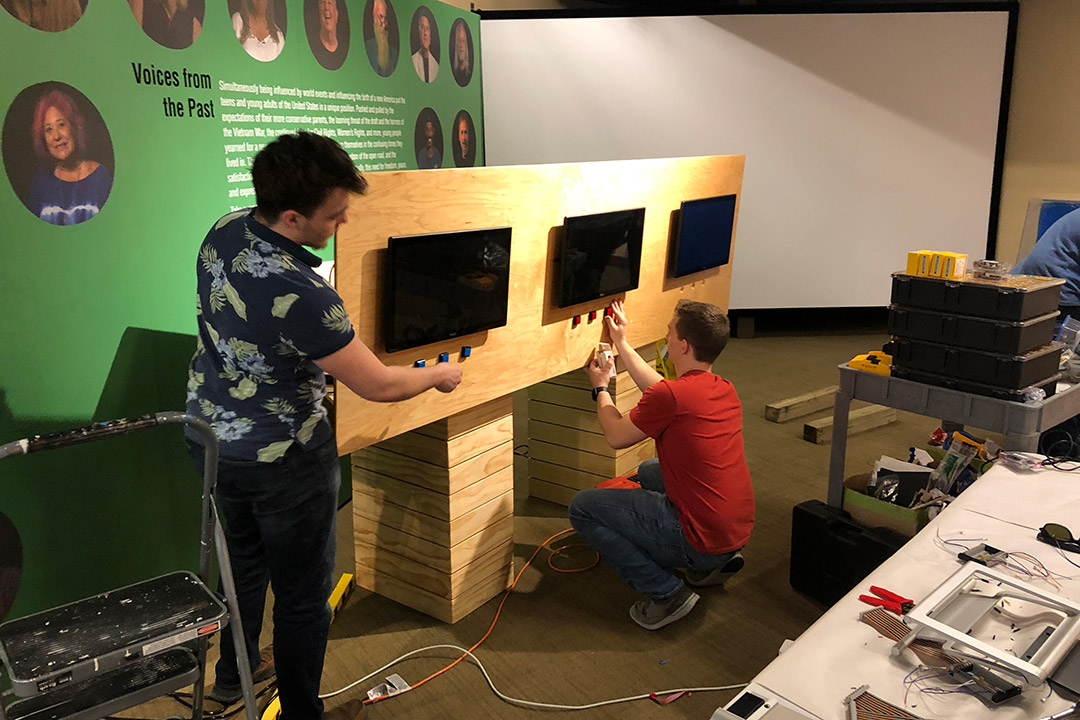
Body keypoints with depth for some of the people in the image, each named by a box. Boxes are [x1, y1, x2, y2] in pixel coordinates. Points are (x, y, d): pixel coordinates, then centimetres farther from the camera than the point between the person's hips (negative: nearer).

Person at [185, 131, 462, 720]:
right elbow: (378, 386, -24)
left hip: (211, 435, 9)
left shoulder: (224, 232, -8)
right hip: (281, 459, -9)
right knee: (303, 589, 10)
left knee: (243, 557, 28)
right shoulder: (299, 295, -34)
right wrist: (438, 376, -5)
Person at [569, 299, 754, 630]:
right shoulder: (724, 390, 4)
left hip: (699, 539, -8)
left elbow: (616, 436, -4)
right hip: (738, 531, 8)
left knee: (582, 508, 0)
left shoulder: (672, 395, -21)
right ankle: (715, 563, 19)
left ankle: (666, 592, -3)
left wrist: (600, 386, 14)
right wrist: (621, 343, 28)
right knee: (649, 471, 32)